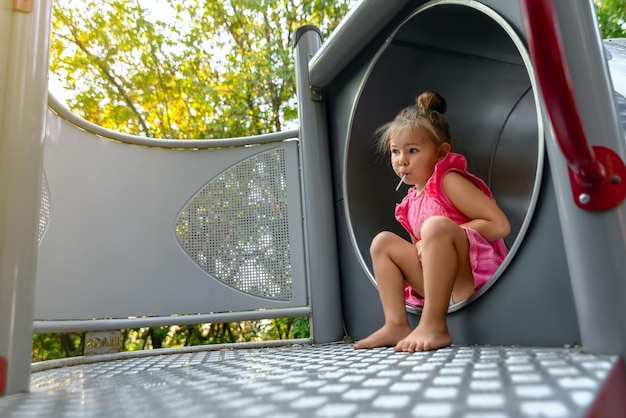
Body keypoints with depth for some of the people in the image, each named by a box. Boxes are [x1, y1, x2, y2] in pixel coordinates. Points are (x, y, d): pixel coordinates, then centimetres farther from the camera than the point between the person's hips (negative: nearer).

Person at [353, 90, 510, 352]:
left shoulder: (448, 181, -9)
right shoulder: (410, 203, 14)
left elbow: (500, 225, -17)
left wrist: (447, 233, -18)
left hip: (475, 278, -8)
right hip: (444, 284, 8)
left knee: (436, 225, -32)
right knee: (382, 242, 4)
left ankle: (434, 325, -29)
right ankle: (396, 325, -6)